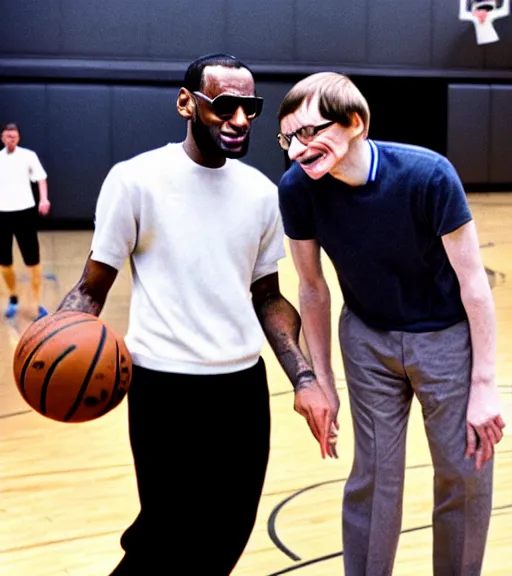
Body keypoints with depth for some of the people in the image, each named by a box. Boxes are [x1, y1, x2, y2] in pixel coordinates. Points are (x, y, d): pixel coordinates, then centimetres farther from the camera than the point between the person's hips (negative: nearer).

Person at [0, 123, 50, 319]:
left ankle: (38, 303, 3)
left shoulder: (28, 156, 2)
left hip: (25, 211, -3)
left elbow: (41, 178, -1)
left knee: (33, 261, -2)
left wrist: (44, 199, -18)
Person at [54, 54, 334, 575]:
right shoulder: (136, 179, -9)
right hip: (166, 387, -5)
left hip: (244, 386, 5)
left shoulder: (260, 191, 6)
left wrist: (302, 379, 4)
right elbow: (93, 287, -7)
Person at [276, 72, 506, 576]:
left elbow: (474, 282, -17)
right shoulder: (296, 188, -18)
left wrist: (483, 384, -15)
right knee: (374, 475, 7)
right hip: (368, 340, 2)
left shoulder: (427, 174, -27)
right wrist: (321, 381, 2)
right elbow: (312, 288, -4)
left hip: (446, 336, -1)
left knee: (465, 476, 8)